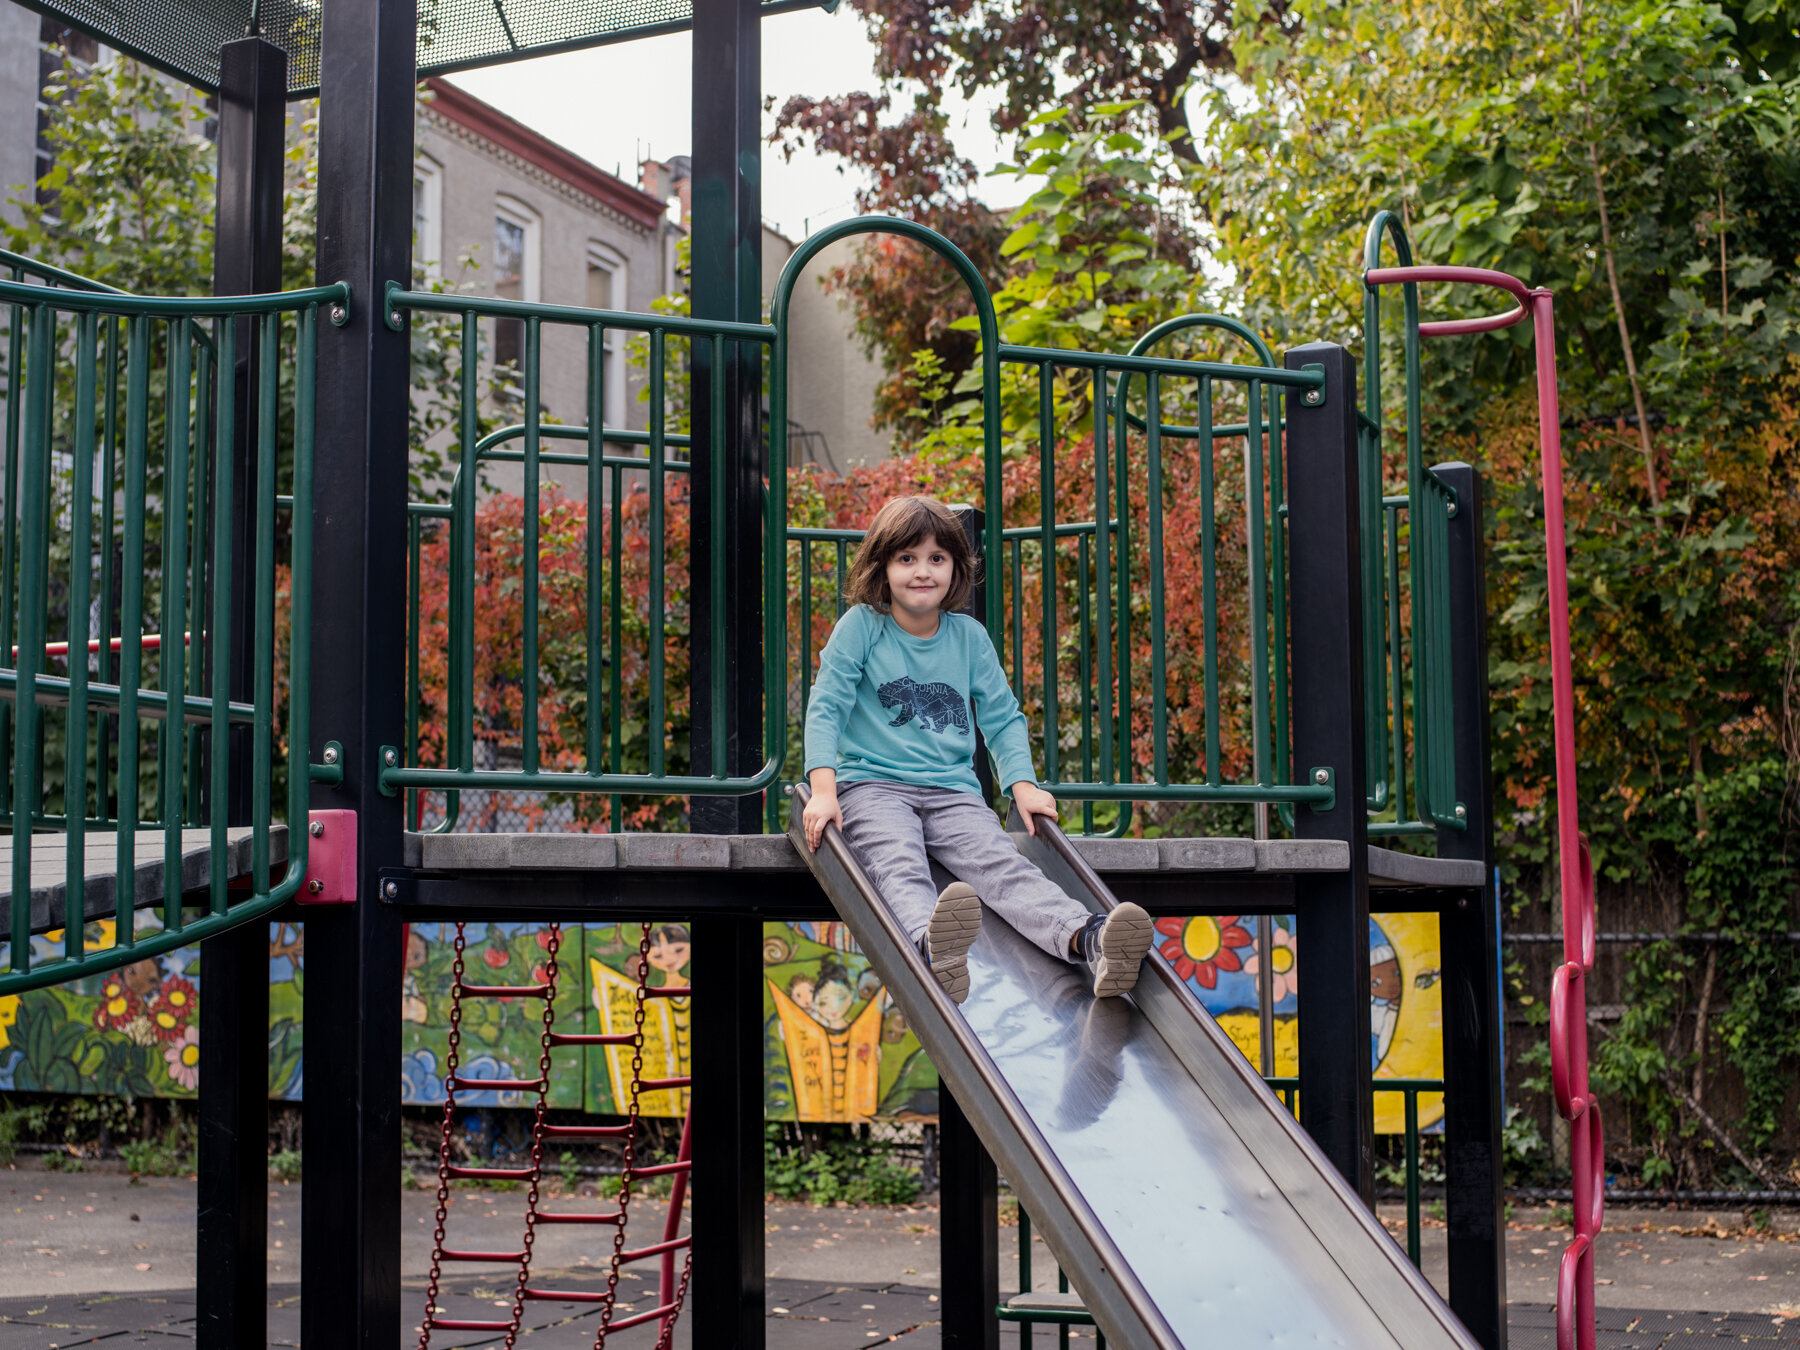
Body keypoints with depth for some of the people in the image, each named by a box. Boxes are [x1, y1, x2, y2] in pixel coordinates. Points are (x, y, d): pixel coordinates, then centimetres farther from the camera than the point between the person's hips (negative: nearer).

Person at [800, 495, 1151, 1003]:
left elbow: (1003, 717, 19)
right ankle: (934, 945, -70)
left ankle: (1089, 940, -53)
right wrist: (824, 790, -14)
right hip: (872, 785, -3)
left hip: (953, 790, 3)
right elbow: (826, 708, 0)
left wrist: (1023, 784, 2)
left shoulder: (969, 636, 14)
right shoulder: (861, 625, 4)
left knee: (1001, 865, -25)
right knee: (900, 867, -35)